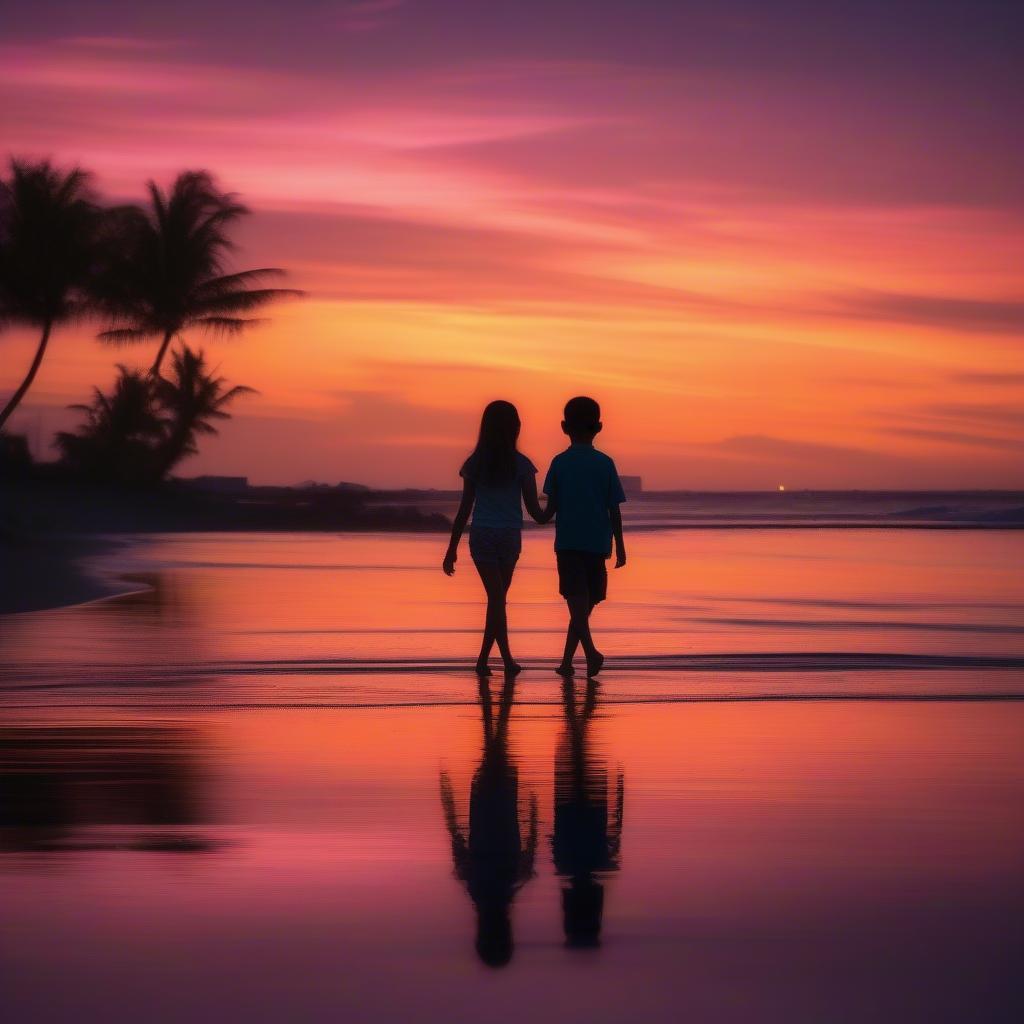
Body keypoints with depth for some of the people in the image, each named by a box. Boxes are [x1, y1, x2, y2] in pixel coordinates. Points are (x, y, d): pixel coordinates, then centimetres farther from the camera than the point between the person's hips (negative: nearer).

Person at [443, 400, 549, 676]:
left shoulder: (475, 464, -1)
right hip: (510, 536, -1)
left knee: (495, 596, 0)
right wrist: (548, 514, 20)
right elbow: (535, 511, -3)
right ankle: (483, 658, 12)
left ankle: (507, 658, -10)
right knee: (498, 596, 10)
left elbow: (464, 510, 0)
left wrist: (452, 549, 5)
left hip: (481, 536, 1)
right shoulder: (521, 464, -4)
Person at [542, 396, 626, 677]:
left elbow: (551, 506, -2)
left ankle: (591, 651, -29)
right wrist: (619, 546, 8)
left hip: (568, 542, -2)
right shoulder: (605, 464, 2)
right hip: (597, 543, 2)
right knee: (585, 605, 13)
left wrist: (544, 516, 21)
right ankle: (567, 661, 16)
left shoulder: (560, 463, -2)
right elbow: (614, 509, 2)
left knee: (577, 601, -8)